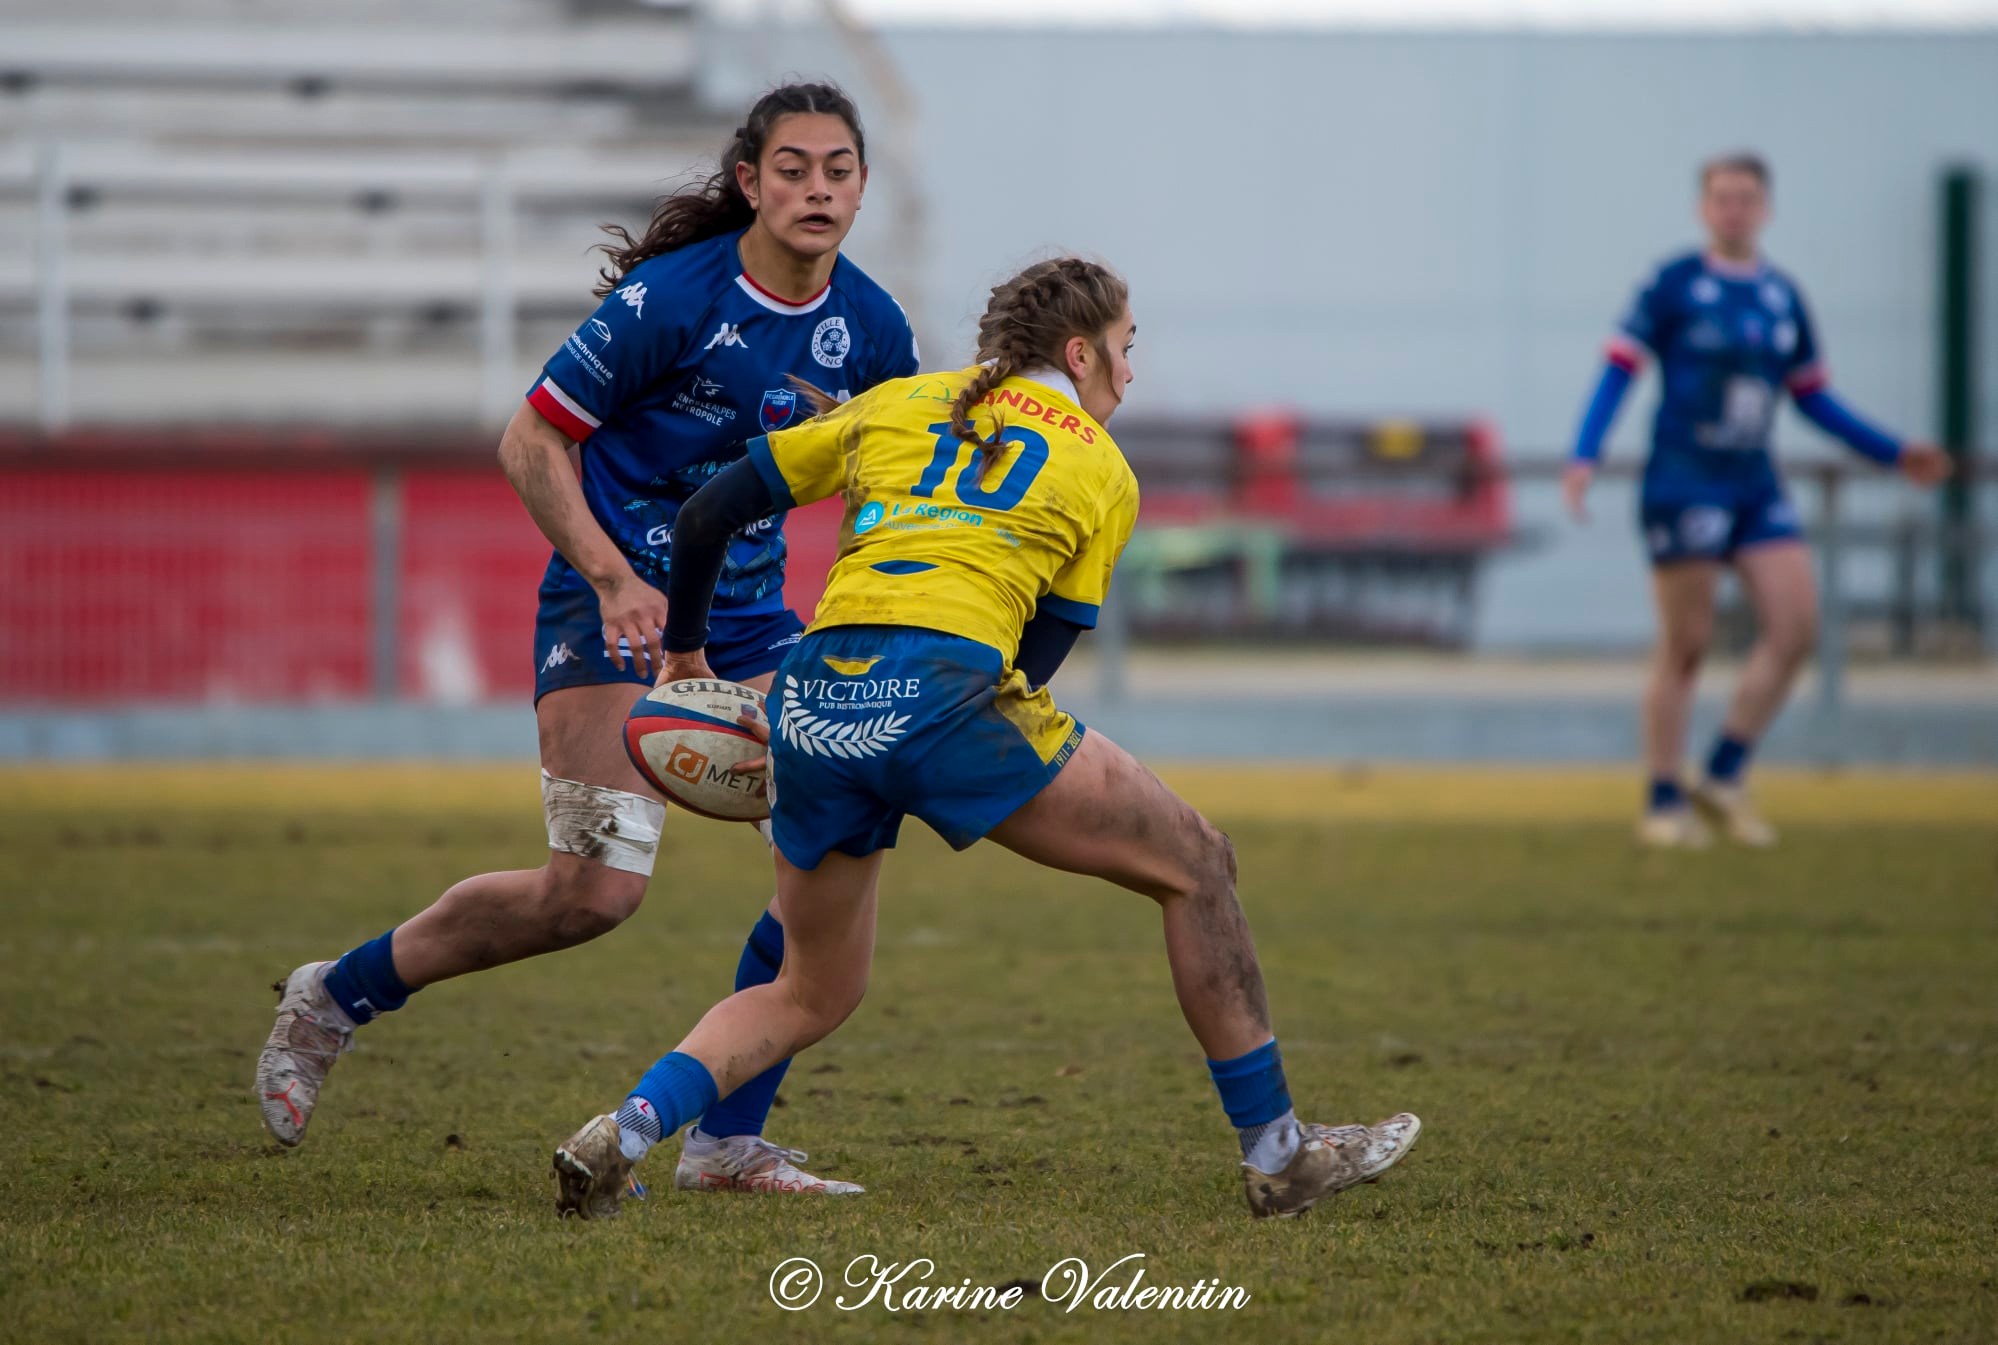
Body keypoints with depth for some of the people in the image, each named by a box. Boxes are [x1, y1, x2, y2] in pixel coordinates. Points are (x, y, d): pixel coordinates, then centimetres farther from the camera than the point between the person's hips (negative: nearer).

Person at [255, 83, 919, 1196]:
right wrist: (613, 578, -22)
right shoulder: (672, 297, -17)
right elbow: (532, 443, -11)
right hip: (613, 599, -6)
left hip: (748, 609, 6)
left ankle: (729, 1142, -1)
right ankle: (336, 998, 5)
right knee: (598, 887, -17)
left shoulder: (870, 327, -1)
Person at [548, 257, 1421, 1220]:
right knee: (1193, 865, 13)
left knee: (810, 996, 21)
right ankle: (1277, 1154, 12)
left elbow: (707, 515, 23)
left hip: (812, 702, 5)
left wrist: (684, 647, 38)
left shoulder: (896, 405, 25)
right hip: (941, 694, -5)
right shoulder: (1103, 473, 17)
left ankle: (627, 1128, -3)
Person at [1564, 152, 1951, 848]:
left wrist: (1893, 453, 15)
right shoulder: (1674, 285, -5)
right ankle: (1664, 803, 9)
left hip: (1756, 487, 5)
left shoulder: (1783, 296, 10)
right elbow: (1619, 371, -7)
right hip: (1683, 483, -5)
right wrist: (1584, 458, -19)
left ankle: (1723, 778, 4)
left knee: (1795, 625, -7)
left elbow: (1813, 397, 19)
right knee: (1684, 646, -2)